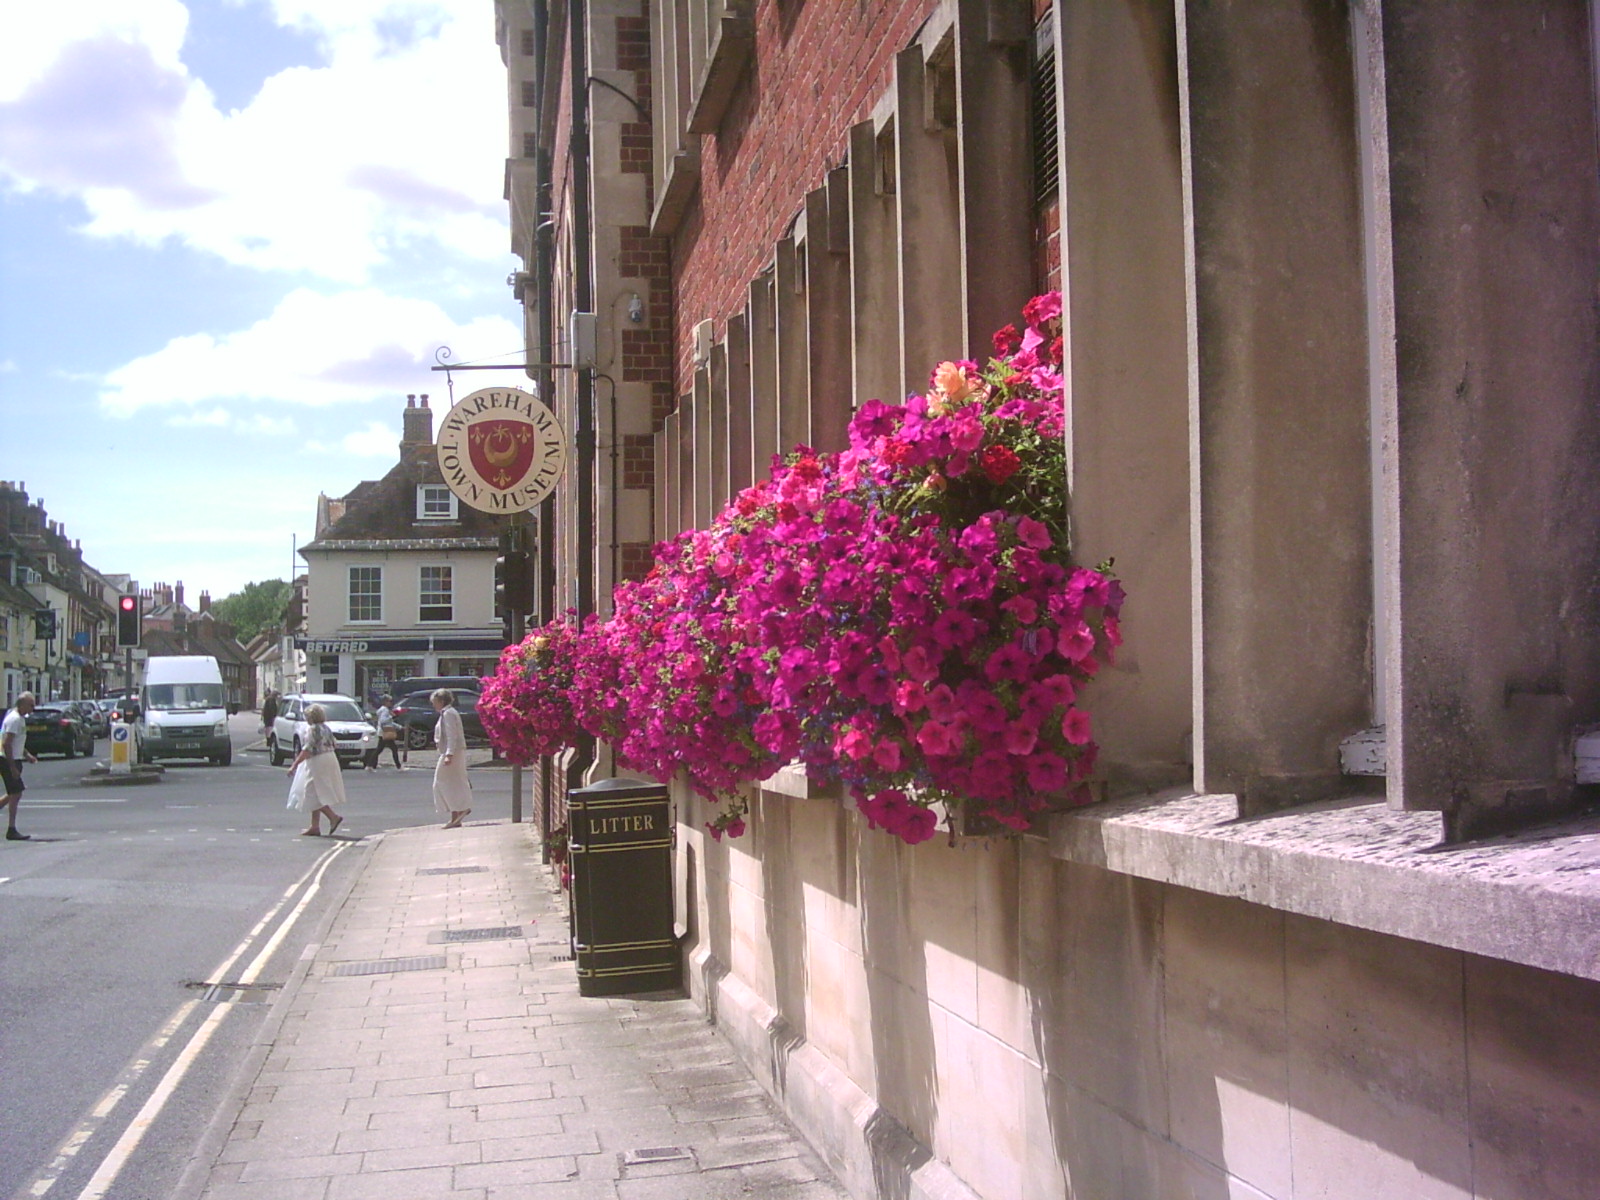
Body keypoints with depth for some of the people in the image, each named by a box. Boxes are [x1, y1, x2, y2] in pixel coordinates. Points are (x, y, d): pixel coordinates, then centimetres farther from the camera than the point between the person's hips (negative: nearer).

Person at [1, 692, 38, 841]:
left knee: (14, 794, 14)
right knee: (15, 794, -7)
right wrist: (13, 767, -23)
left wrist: (27, 755, 14)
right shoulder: (14, 719, -17)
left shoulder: (20, 718, 14)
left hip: (14, 760, 10)